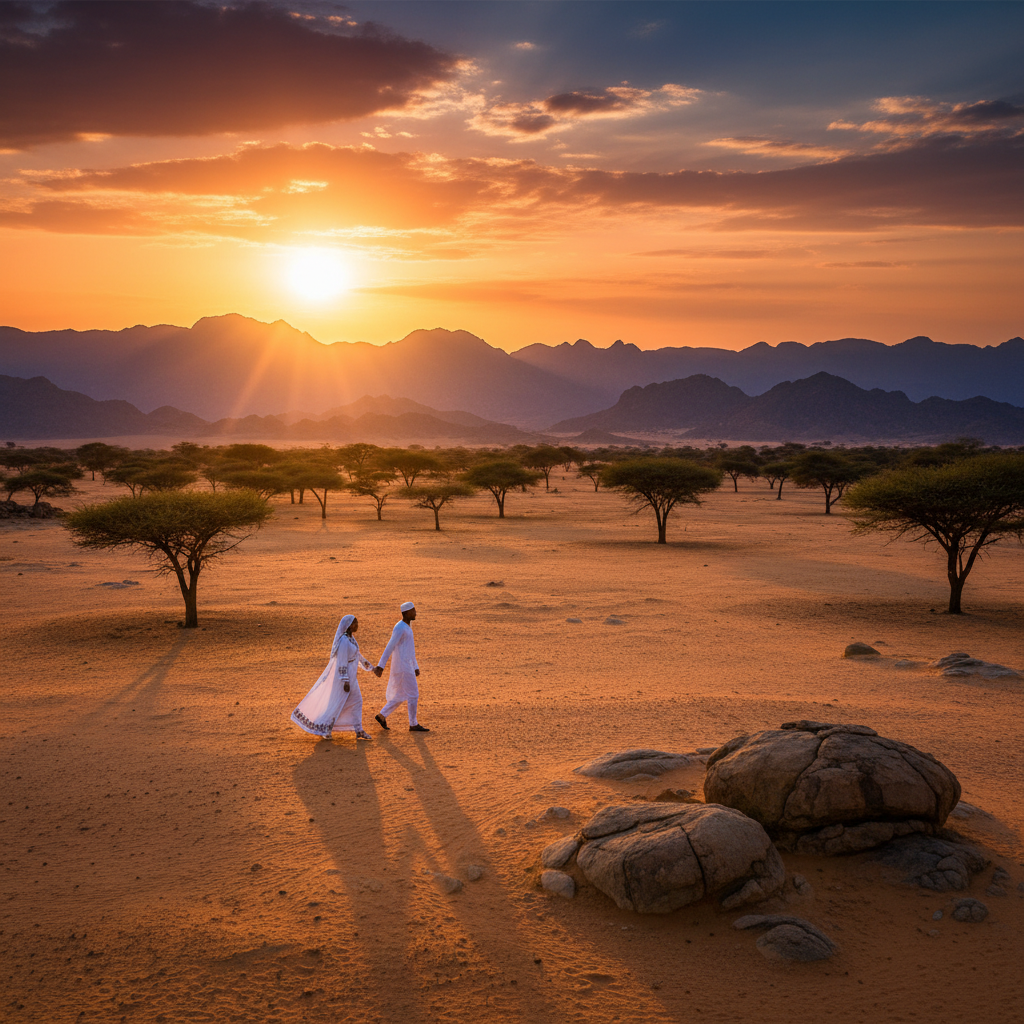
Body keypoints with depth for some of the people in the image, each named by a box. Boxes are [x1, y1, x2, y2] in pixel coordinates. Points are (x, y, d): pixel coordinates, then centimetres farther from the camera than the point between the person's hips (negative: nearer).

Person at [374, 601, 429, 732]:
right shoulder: (400, 628, -17)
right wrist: (380, 666, -22)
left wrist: (416, 667, 23)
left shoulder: (406, 627, 15)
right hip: (402, 668, -10)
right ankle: (413, 724, 6)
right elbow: (389, 647, -20)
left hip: (407, 666, 10)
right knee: (413, 695, -2)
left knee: (402, 695, 15)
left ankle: (382, 715, 22)